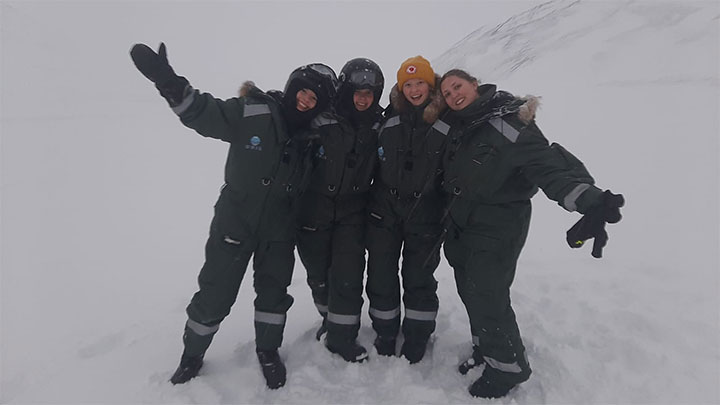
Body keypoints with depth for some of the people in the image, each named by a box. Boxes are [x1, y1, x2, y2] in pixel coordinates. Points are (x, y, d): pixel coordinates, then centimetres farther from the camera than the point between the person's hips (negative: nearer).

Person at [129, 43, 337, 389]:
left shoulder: (315, 136, -3)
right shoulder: (251, 113, -14)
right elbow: (203, 113, -14)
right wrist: (167, 81, -28)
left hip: (279, 229, 3)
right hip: (234, 221, -2)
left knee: (274, 291, 12)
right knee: (215, 294, 9)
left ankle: (268, 351, 38)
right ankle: (192, 354, 35)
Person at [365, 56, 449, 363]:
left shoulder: (448, 125, -3)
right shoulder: (388, 122, 3)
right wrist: (365, 207, 8)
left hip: (425, 214, -2)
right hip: (385, 211, 2)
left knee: (419, 280, 8)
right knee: (381, 278, 9)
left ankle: (416, 342, 29)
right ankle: (385, 337, 30)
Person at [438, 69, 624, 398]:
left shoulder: (509, 124, -19)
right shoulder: (458, 126, 5)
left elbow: (548, 165, -31)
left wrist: (590, 201, -44)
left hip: (497, 230, -8)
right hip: (461, 226, 8)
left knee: (487, 298, -4)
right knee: (470, 291, 17)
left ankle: (507, 365, 22)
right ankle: (485, 349, 40)